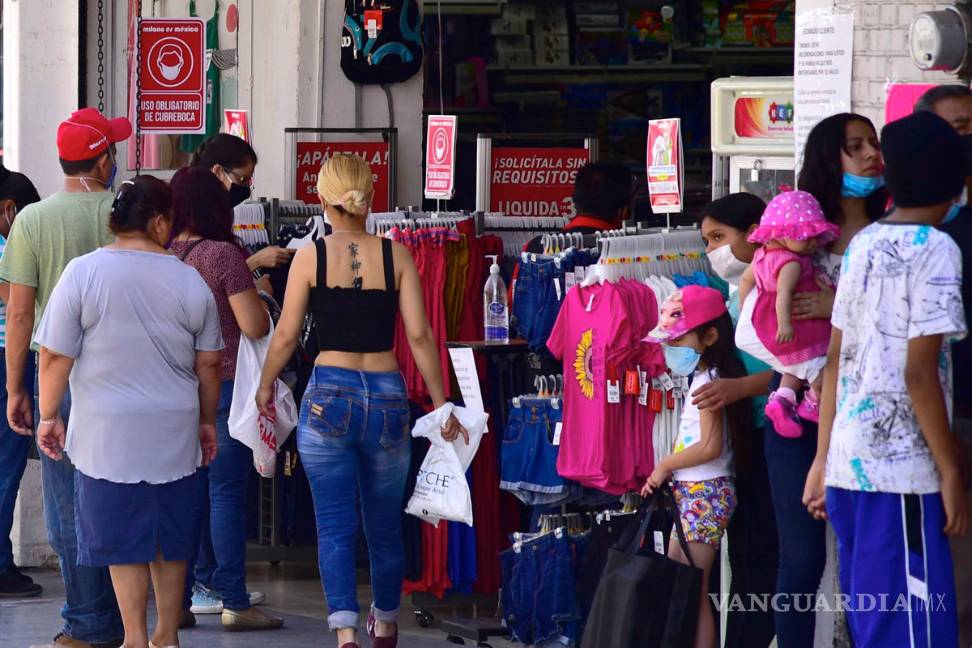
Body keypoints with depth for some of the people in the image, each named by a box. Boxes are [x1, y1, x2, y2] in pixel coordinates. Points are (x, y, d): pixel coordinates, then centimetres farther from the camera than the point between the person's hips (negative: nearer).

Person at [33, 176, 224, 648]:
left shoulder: (83, 273, -8)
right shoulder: (190, 281, 0)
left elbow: (55, 356, -8)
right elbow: (208, 364, 7)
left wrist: (49, 416, 4)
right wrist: (207, 422, 19)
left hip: (108, 430, -3)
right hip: (174, 432, 3)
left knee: (122, 540, 2)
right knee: (171, 539, 13)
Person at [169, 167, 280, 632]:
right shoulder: (222, 255, -14)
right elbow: (255, 326, -16)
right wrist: (259, 294, 6)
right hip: (226, 384, -6)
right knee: (226, 493, -3)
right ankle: (234, 603, 0)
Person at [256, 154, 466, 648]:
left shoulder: (310, 257, -3)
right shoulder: (396, 256, 0)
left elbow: (286, 334, 0)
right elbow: (420, 336, -2)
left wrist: (265, 386, 17)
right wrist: (441, 404, 6)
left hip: (329, 396, -2)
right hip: (387, 395, 2)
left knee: (335, 527, 0)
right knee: (385, 527, 17)